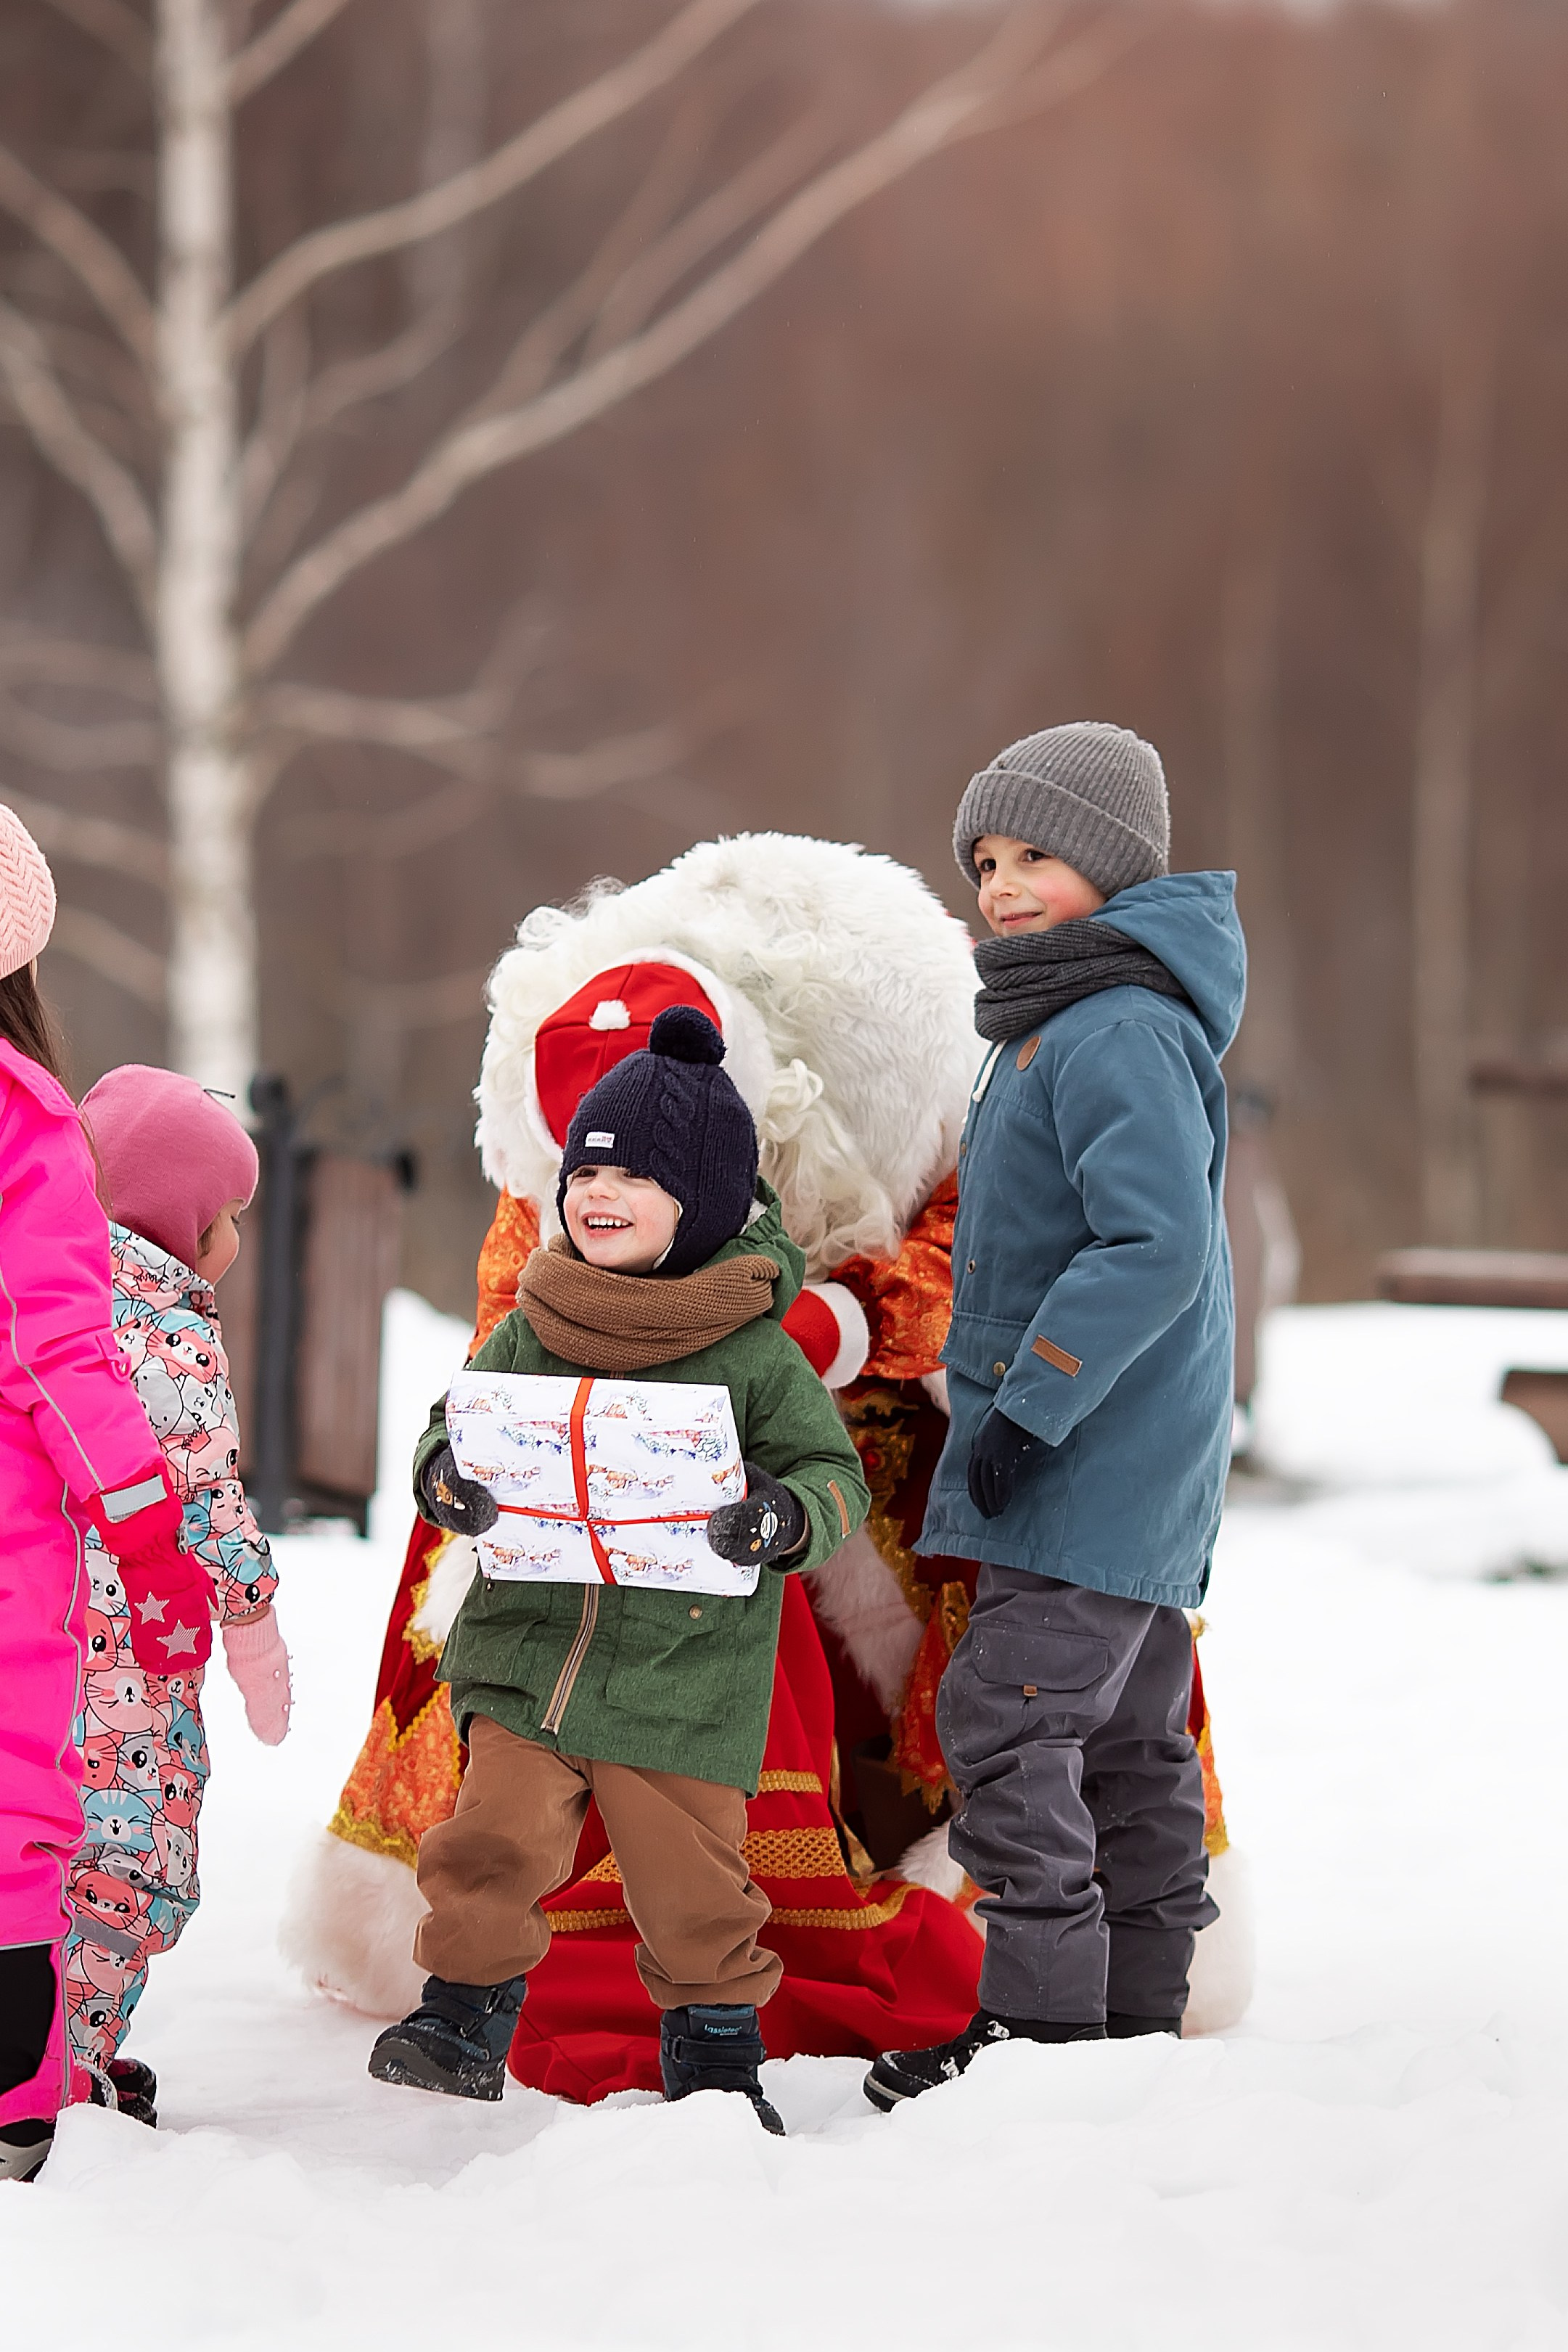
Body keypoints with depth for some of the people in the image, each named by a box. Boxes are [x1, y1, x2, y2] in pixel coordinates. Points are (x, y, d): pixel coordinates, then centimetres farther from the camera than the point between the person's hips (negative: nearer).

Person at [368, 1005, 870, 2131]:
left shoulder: (754, 1353, -4)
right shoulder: (531, 1330, 4)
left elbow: (835, 1472, 0)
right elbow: (456, 1426, 12)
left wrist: (787, 1517, -21)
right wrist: (446, 1479, -10)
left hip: (687, 1670, -2)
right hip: (529, 1649, 2)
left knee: (692, 1884, 4)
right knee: (490, 1842, -6)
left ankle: (716, 2050, 22)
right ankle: (464, 2023, 10)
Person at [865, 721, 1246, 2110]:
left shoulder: (1117, 1032, -17)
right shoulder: (1068, 1022, 16)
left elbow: (1158, 1243, -26)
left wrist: (1027, 1410, -23)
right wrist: (1018, 1415, 23)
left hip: (1095, 1460, -11)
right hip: (1138, 1468, 11)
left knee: (1008, 1722, -12)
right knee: (1129, 1739, 13)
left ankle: (1043, 2021, -10)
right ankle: (1138, 2018, 20)